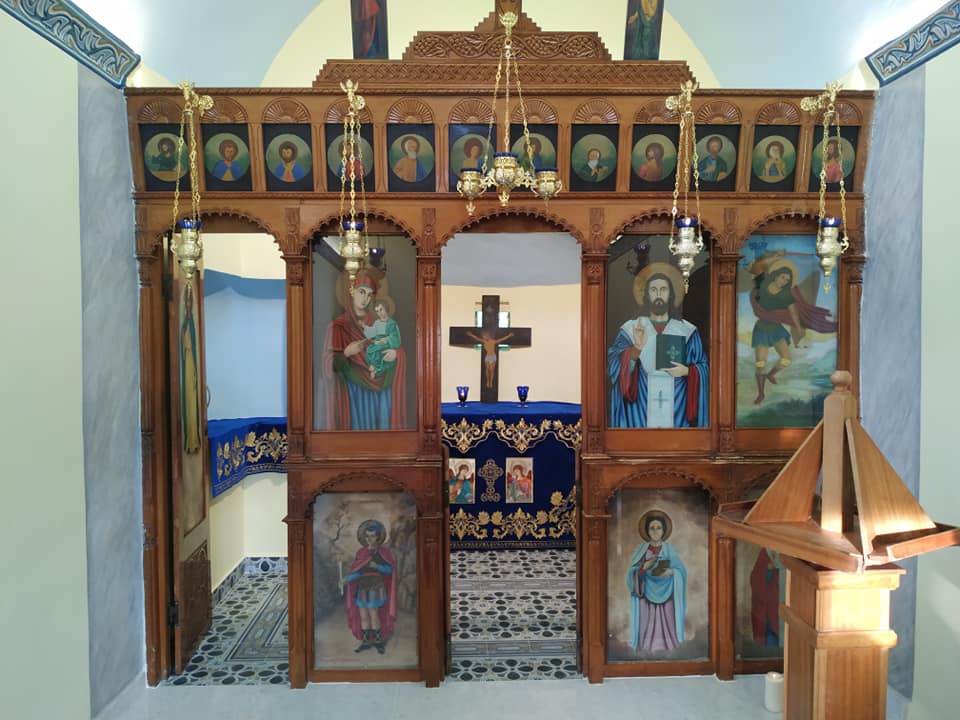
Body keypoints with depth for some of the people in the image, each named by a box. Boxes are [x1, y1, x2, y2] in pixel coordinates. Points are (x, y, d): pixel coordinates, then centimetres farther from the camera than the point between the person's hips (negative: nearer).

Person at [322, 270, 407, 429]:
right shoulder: (337, 325, -2)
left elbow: (396, 350, 9)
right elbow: (330, 364, -7)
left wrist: (395, 353, -13)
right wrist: (346, 353, -25)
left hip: (380, 394, 4)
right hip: (353, 394, -3)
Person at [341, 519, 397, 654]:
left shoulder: (383, 551, -8)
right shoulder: (361, 552, 3)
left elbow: (390, 569, -6)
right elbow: (357, 571, -2)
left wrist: (377, 566, -22)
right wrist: (345, 579, -18)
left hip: (375, 589, -5)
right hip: (362, 589, 5)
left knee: (373, 615, -5)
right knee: (363, 616, 8)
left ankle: (379, 641, 12)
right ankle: (366, 642, 21)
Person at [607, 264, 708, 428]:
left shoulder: (688, 331, 6)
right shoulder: (630, 329, 2)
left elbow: (704, 367, 8)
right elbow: (614, 366, -11)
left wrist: (687, 371, -13)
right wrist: (636, 348, -28)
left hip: (677, 410, 1)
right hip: (640, 410, -1)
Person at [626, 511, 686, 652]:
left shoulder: (669, 548, 5)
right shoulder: (641, 549, 2)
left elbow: (681, 570, 2)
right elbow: (632, 573, 0)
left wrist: (671, 571, -17)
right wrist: (645, 566, -16)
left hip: (665, 595, 1)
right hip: (646, 595, 0)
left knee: (666, 627, -5)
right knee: (647, 628, -5)